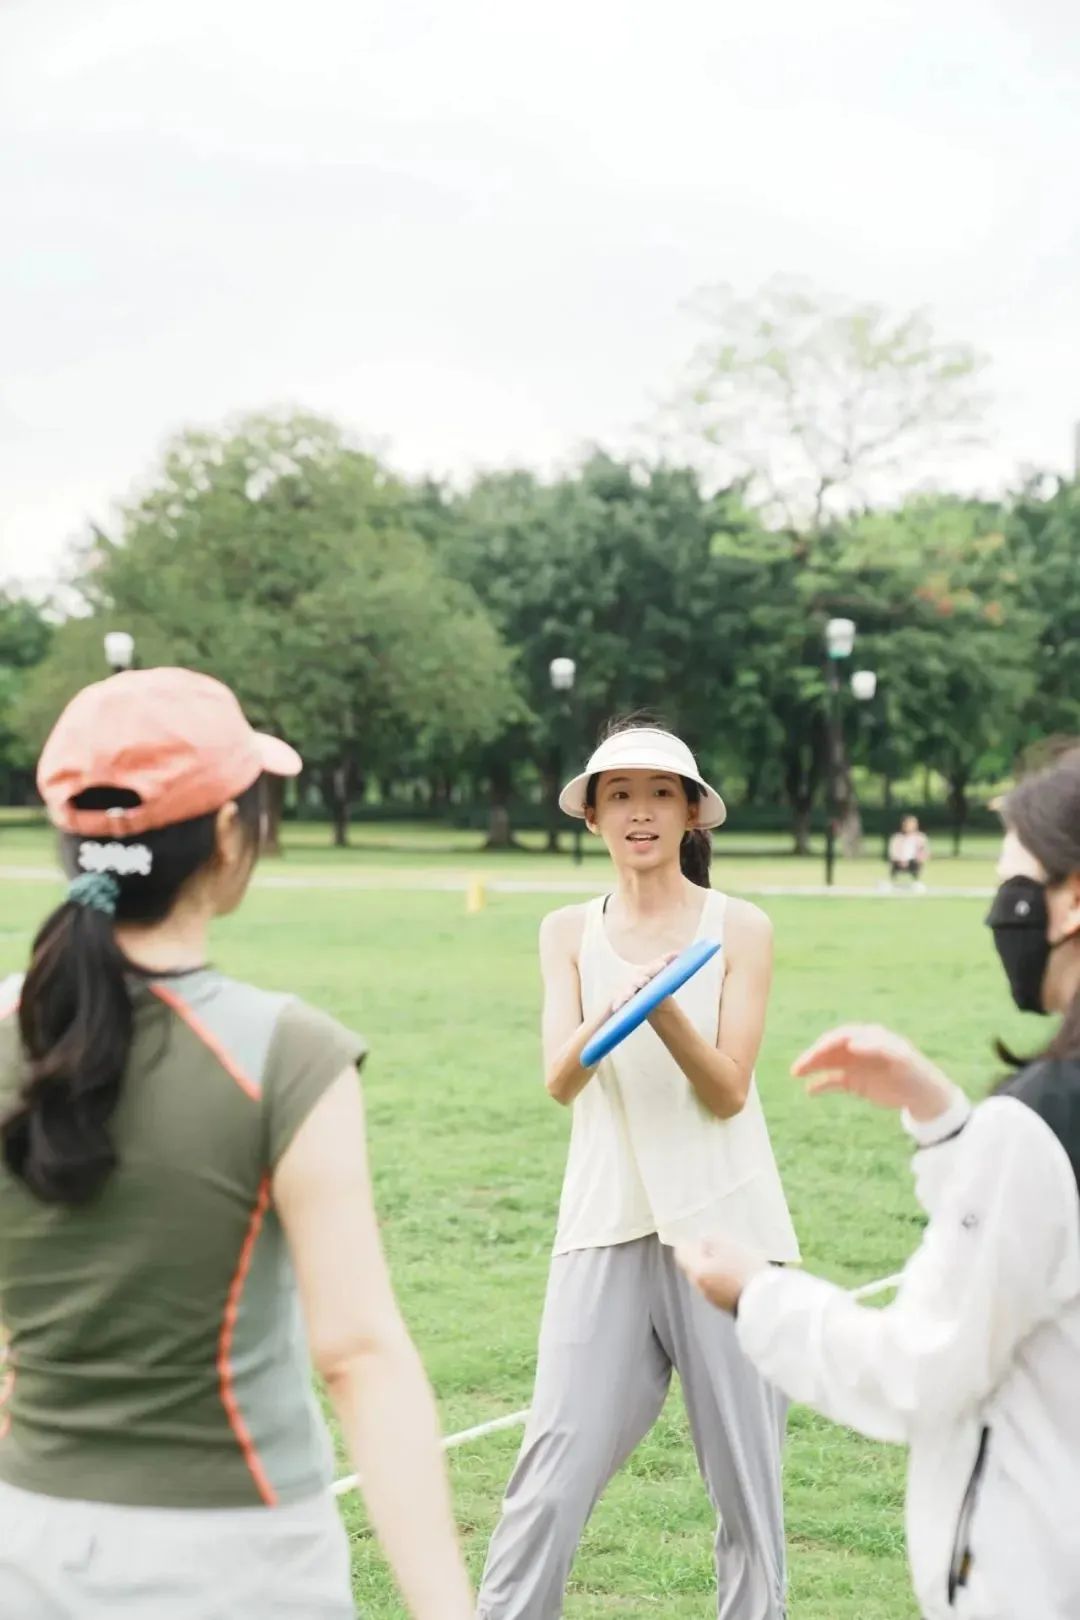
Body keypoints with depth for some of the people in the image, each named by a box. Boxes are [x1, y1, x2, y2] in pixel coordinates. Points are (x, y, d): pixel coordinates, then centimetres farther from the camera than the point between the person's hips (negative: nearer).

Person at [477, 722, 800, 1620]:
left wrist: (664, 1010, -24)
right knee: (553, 1477, -3)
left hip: (724, 1231, -1)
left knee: (746, 1478, 5)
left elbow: (728, 1092, -7)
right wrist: (610, 1009, -27)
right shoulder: (569, 932, 6)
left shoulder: (740, 928, -1)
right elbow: (560, 1081, -6)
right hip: (608, 1231, 1)